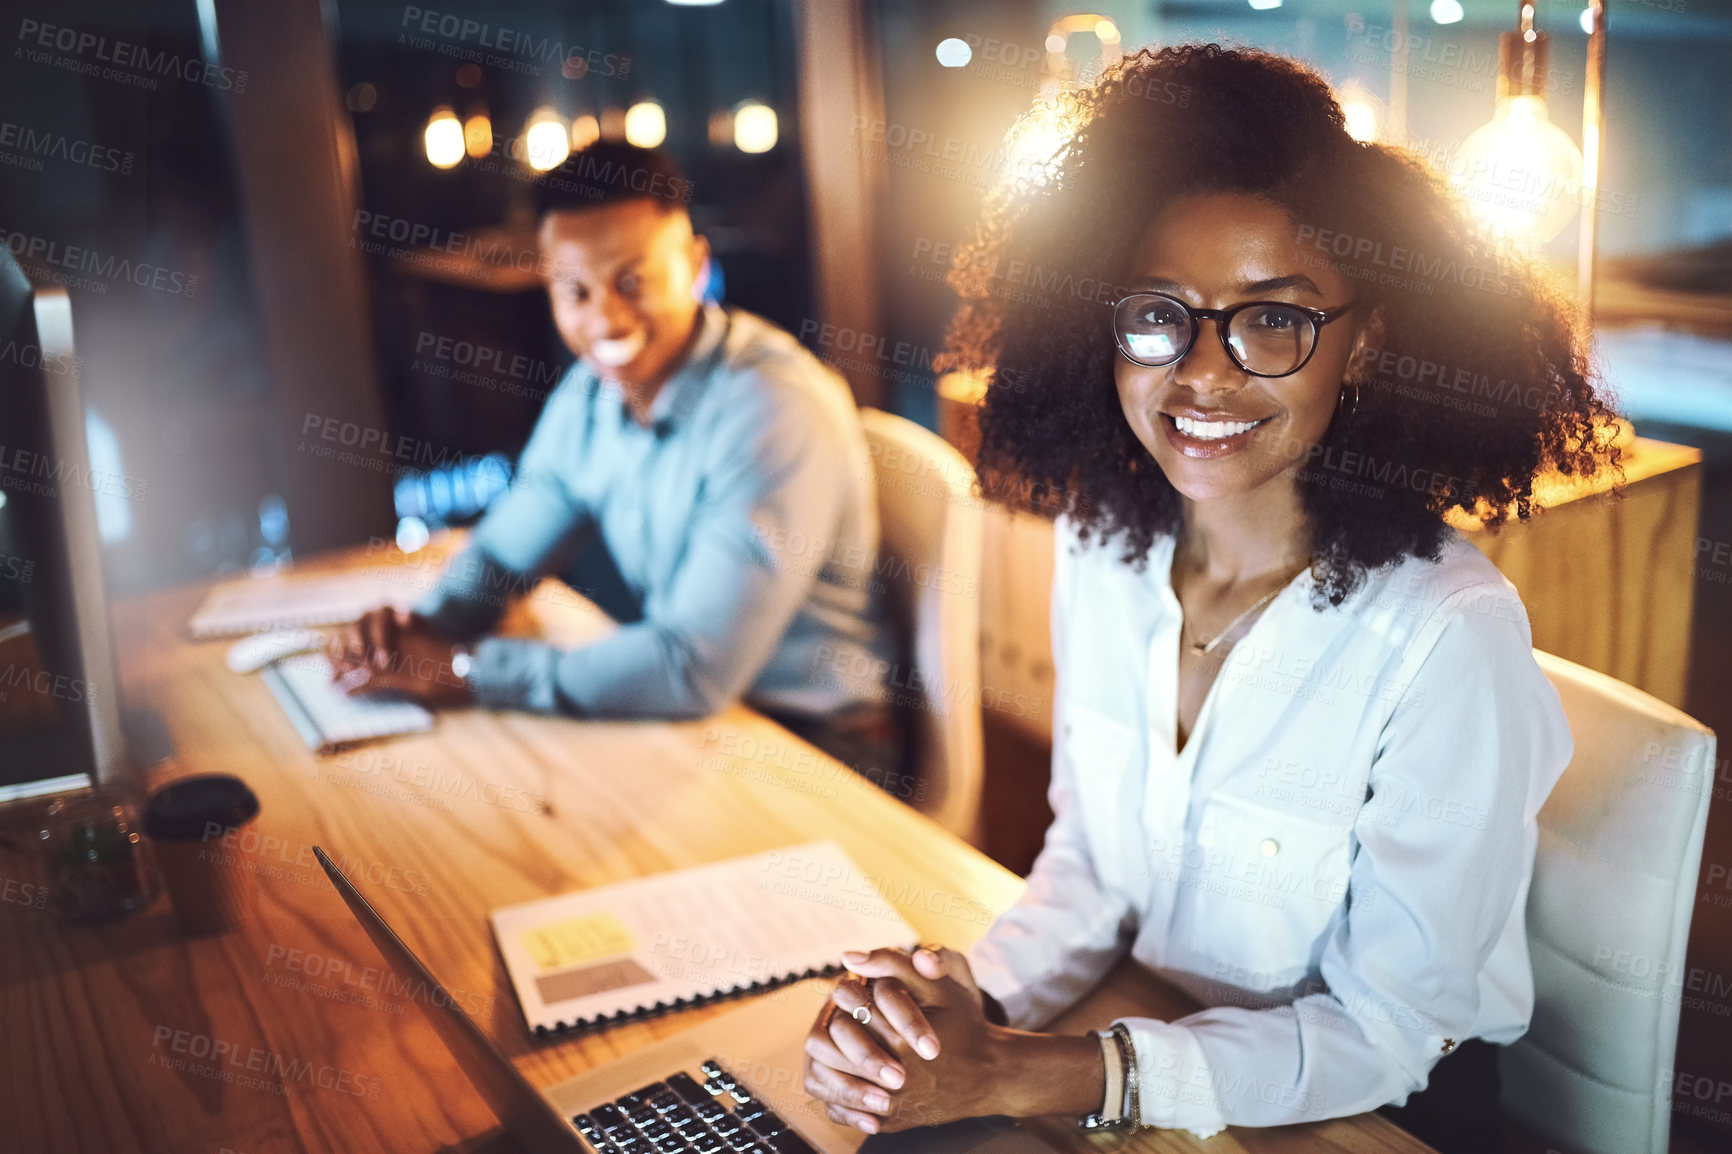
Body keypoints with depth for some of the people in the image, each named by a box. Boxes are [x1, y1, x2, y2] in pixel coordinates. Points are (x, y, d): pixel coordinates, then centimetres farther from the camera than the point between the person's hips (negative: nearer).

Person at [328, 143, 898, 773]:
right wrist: (423, 628, -11)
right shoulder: (591, 389, -1)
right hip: (682, 710, 7)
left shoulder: (773, 411, -26)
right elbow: (505, 547, 12)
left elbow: (693, 668, -30)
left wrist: (464, 670, -24)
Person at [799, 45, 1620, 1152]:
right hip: (1141, 1042, 4)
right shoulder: (1102, 546, -5)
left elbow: (1384, 1029, -17)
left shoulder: (1449, 633, -22)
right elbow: (1089, 862, 5)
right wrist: (968, 997, -15)